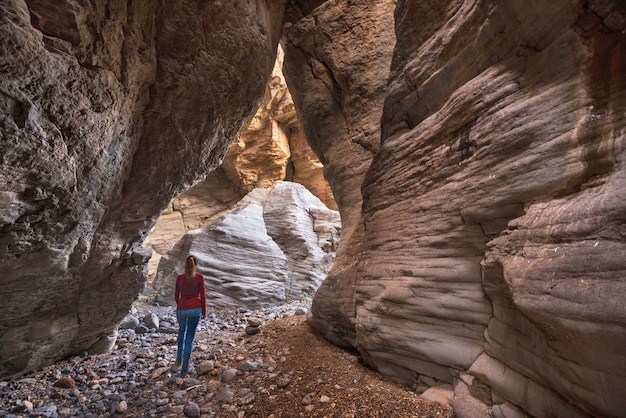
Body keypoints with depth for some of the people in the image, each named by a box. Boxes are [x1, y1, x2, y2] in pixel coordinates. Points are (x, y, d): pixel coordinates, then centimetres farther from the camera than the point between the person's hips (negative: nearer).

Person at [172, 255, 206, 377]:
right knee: (190, 338, 8)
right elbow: (203, 296, -6)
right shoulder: (200, 277, -9)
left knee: (182, 331, 30)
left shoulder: (179, 278, -3)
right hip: (195, 310, -2)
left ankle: (179, 361, 27)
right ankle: (185, 370, 14)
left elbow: (176, 296, 5)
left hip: (181, 310, 2)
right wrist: (204, 311, 7)